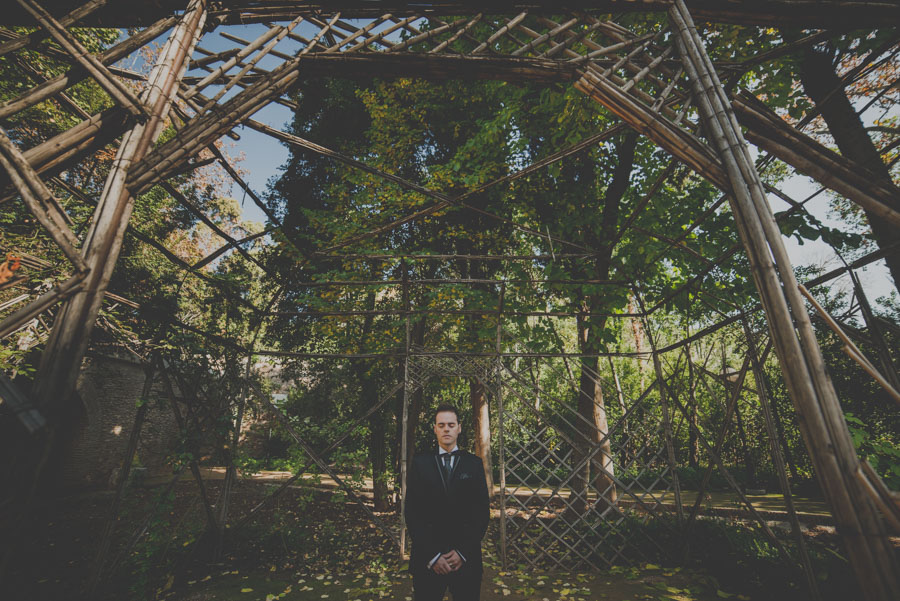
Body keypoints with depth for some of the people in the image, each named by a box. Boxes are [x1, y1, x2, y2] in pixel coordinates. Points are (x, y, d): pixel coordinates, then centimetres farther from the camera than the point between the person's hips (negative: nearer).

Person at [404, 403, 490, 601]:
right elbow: (412, 512, -2)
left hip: (466, 560, 0)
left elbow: (483, 511, -1)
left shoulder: (474, 463, 1)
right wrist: (432, 555, -9)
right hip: (427, 560, 0)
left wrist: (463, 552, -8)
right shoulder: (420, 463, -1)